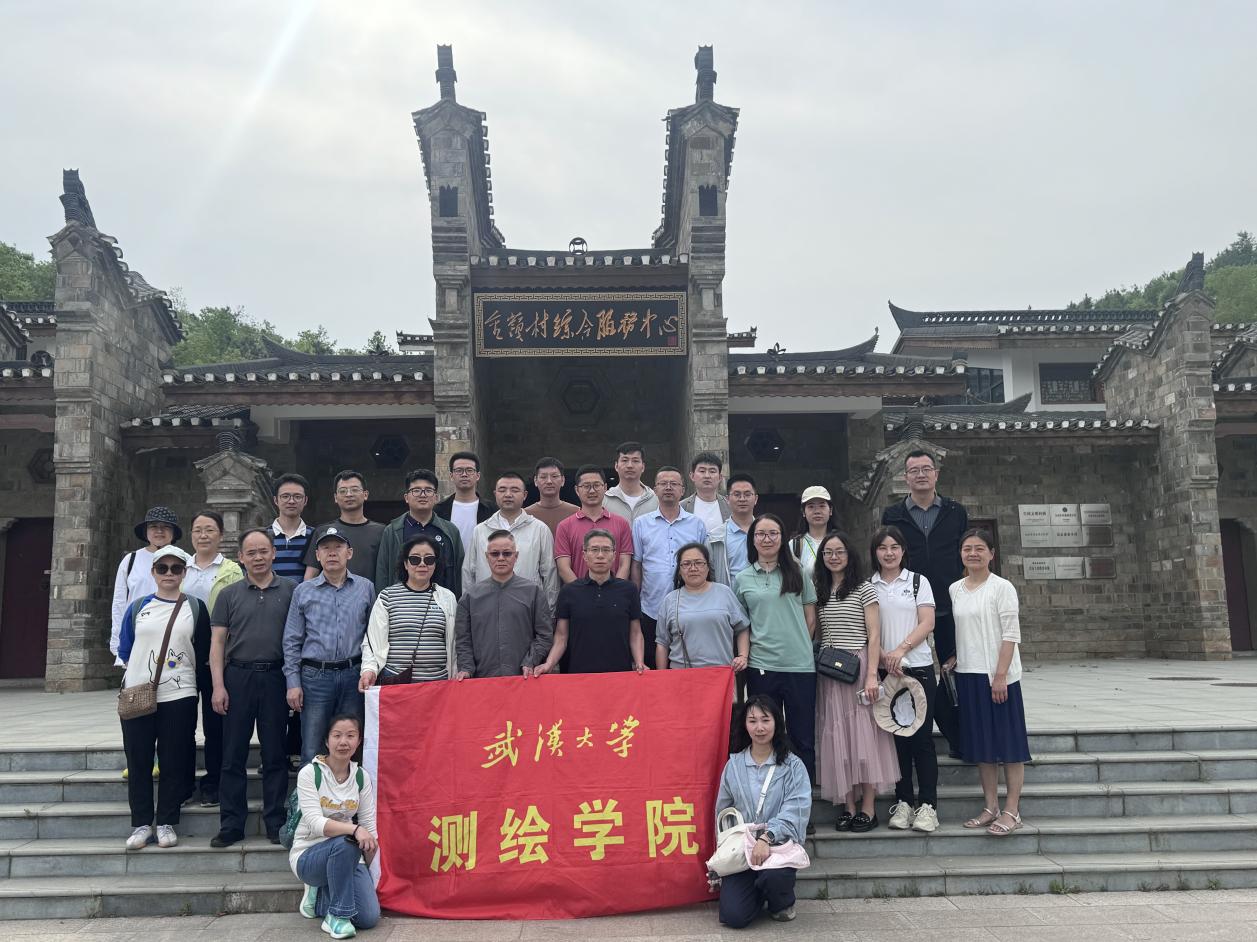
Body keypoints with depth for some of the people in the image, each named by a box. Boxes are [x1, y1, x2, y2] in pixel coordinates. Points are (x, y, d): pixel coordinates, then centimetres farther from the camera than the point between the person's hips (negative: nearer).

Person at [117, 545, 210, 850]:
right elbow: (124, 650, 13)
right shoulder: (138, 607, 8)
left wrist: (182, 670, 5)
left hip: (179, 698, -1)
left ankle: (167, 823, 13)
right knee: (138, 762, 5)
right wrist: (140, 671, 10)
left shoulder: (195, 607, 4)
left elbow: (203, 652, 7)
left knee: (173, 762, 2)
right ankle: (141, 823, 15)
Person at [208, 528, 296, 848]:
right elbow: (218, 642, 5)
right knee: (233, 756, 5)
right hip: (238, 677, 1)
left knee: (275, 755, 5)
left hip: (276, 678, -1)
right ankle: (231, 825, 14)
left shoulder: (290, 591, 5)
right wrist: (218, 685, -4)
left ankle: (275, 823, 15)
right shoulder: (229, 595, 7)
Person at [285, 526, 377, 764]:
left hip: (353, 675, 1)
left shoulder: (366, 588, 6)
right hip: (314, 676, 0)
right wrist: (293, 682, -1)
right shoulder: (303, 592, 6)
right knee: (312, 753, 1)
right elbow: (292, 641, 6)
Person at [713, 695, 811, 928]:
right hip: (741, 848, 2)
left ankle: (783, 903, 3)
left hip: (779, 844, -2)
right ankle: (760, 892, 21)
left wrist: (766, 837, -25)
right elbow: (722, 813, 15)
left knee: (773, 874, -37)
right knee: (733, 916, -16)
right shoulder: (733, 765, 7)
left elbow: (795, 811, -13)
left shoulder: (792, 765, -2)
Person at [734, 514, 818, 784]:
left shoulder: (797, 574, 6)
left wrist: (798, 647, 2)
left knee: (803, 737, 5)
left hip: (800, 666, 0)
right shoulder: (742, 580, 7)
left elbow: (810, 619, 9)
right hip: (761, 667, 0)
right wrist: (745, 653, -1)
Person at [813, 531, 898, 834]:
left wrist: (871, 675, -14)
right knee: (836, 737, 4)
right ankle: (848, 807, 10)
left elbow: (874, 636, -5)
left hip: (858, 667, -4)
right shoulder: (819, 591, 12)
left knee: (863, 734, -3)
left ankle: (868, 809, 3)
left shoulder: (864, 589, -1)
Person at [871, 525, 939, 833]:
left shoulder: (918, 582, 7)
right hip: (884, 670, 1)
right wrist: (883, 656, -12)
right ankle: (903, 802, 12)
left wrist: (902, 648, -16)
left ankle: (927, 805, 3)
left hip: (918, 666, -1)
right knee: (895, 737, 4)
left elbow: (927, 623, -2)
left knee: (922, 736, -2)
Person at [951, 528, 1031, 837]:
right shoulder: (955, 589, 10)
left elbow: (1011, 634, -11)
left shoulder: (1002, 587, -7)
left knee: (1008, 743, 0)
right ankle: (990, 807, 19)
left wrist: (1000, 675, -16)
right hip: (968, 675, 6)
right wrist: (955, 660, 6)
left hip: (997, 676, -6)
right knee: (981, 744, 10)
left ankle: (1012, 811, 5)